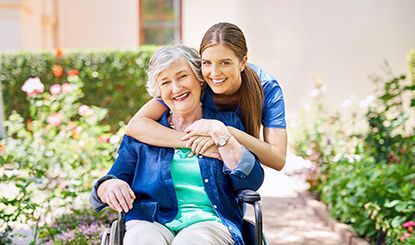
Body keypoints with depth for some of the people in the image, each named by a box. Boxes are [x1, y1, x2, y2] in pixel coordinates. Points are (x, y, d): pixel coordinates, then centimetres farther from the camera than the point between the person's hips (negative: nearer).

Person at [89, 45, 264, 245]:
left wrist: (219, 132, -4)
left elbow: (252, 182, 1)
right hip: (150, 223, 1)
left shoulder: (227, 122, 14)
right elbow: (107, 184, 13)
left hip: (208, 223, -1)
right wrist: (110, 186, -10)